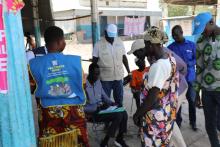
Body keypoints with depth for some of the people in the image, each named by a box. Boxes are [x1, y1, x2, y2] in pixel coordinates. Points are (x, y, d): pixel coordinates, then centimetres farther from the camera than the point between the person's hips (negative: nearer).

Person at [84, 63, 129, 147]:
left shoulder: (98, 81, 7)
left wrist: (112, 103, -2)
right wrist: (98, 107, -24)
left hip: (101, 108, 8)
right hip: (92, 113, -7)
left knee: (124, 114, -11)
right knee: (118, 116, -24)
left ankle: (119, 139, 10)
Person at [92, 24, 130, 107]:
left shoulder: (120, 42, 1)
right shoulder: (98, 45, -9)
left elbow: (124, 58, 7)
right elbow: (94, 61, -5)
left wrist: (129, 72, 7)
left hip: (118, 76, 3)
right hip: (105, 78, -3)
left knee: (119, 99, 16)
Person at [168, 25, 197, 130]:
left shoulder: (192, 45, -1)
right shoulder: (170, 47, 0)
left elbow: (196, 59, -2)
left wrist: (187, 64, -19)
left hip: (190, 78, 0)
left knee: (192, 101, 8)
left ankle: (193, 122, 26)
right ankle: (178, 121, 25)